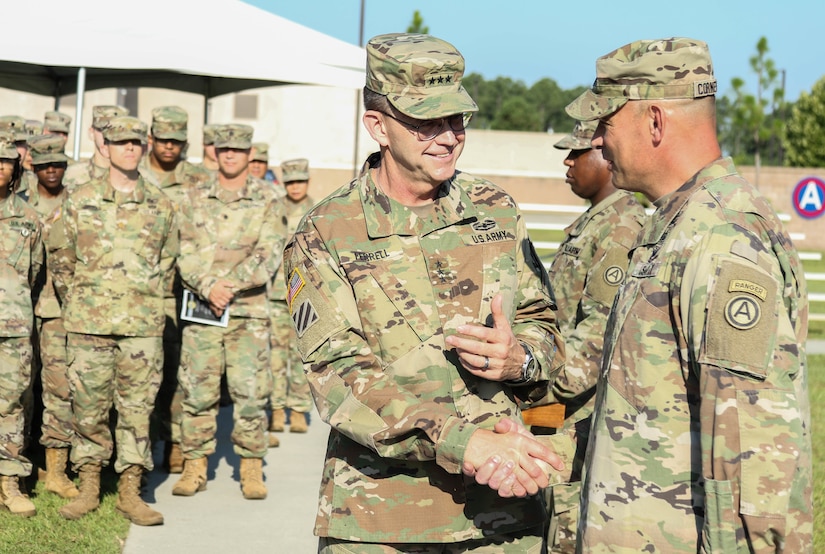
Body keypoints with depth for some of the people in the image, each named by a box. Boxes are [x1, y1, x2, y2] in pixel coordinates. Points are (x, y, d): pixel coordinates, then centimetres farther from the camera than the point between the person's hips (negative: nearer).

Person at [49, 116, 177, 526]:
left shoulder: (161, 206, 7)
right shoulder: (80, 201, 3)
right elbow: (59, 258, 10)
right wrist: (78, 303, 8)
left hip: (143, 325, 1)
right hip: (89, 323, -1)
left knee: (137, 407, 3)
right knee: (88, 406, 3)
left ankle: (130, 492, 11)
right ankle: (88, 487, 15)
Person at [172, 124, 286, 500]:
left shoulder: (267, 200, 4)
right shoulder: (196, 198, 10)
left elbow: (269, 255, -5)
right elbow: (186, 252, 2)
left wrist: (232, 284, -16)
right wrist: (208, 286, -14)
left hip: (249, 309, -2)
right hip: (201, 307, 2)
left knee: (250, 391, -3)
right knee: (197, 390, 4)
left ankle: (251, 468, 8)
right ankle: (195, 466, 13)